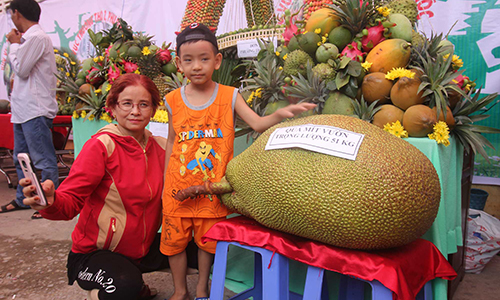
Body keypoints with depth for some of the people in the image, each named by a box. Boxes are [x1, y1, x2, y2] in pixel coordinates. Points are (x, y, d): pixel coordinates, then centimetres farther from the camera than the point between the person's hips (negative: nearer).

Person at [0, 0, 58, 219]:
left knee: (44, 160, -4)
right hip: (23, 109, 10)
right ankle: (23, 199, 29)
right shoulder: (28, 38, 17)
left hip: (35, 110, -10)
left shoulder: (36, 37, -12)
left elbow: (21, 69, -14)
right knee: (20, 158, 17)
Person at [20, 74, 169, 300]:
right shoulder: (100, 146, -16)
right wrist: (51, 202, -42)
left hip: (142, 247, 6)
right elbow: (71, 201, -21)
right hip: (95, 251, -6)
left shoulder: (160, 146, 2)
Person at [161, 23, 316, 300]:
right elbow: (172, 142, 8)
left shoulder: (229, 96, -5)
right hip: (178, 187, 2)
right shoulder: (174, 100, 0)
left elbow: (257, 123, -13)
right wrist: (165, 181, 11)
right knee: (175, 240, 13)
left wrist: (280, 114, -34)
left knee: (207, 240, 14)